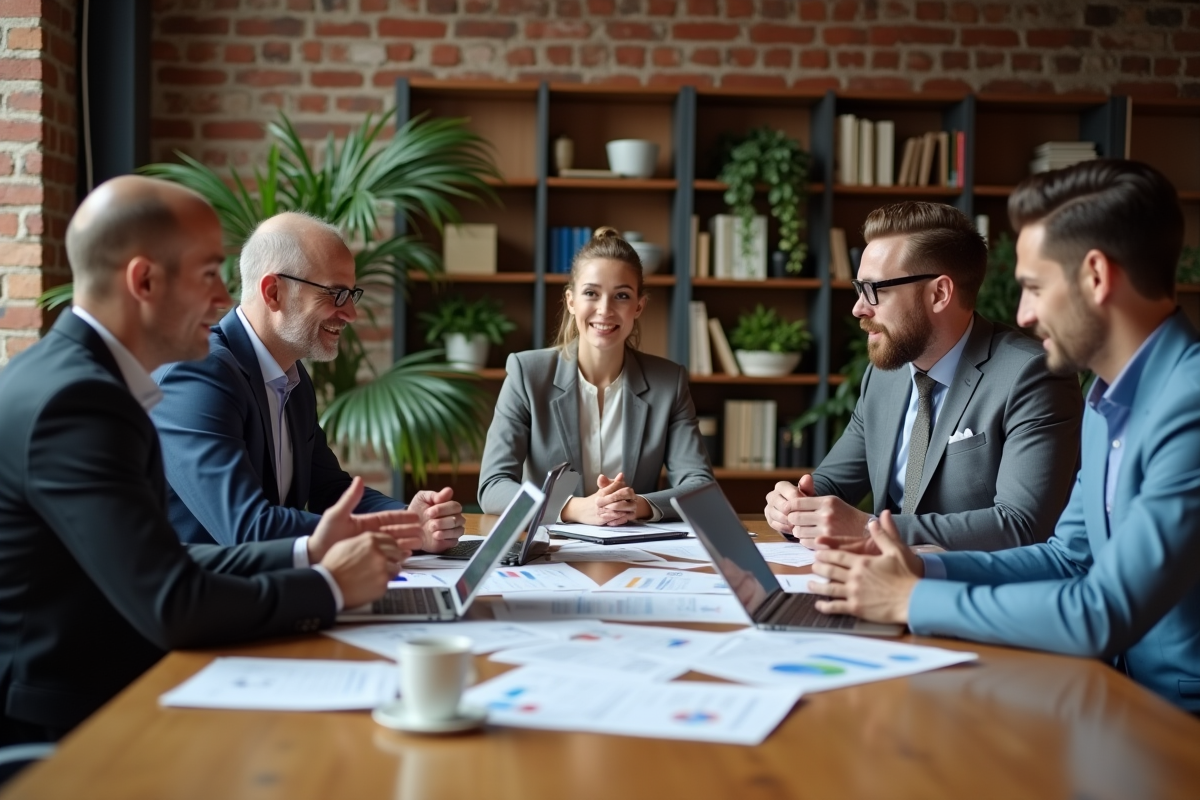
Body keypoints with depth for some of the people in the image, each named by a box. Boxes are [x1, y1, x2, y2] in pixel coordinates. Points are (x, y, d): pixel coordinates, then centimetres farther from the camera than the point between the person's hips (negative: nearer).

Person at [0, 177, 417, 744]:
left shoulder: (73, 374, 7)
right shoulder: (77, 398, -21)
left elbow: (157, 570, 8)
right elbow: (174, 607, -26)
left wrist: (305, 553, 4)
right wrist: (329, 585, -12)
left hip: (83, 700, 8)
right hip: (62, 726, -8)